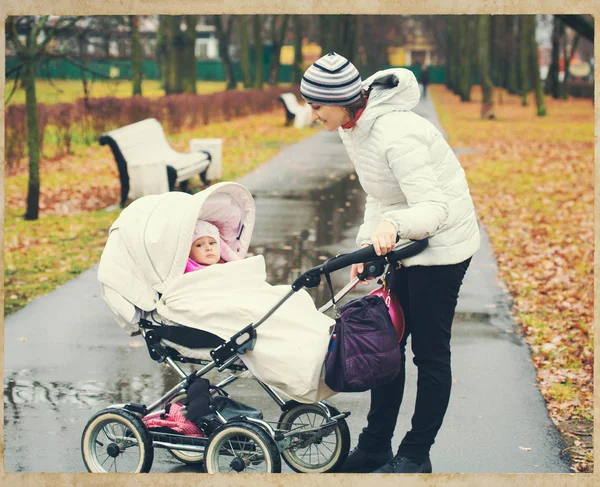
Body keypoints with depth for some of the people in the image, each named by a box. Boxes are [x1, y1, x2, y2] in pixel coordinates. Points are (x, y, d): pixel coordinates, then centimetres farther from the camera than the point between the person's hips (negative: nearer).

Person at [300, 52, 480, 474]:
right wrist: (367, 242, 2)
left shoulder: (395, 135, -29)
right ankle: (375, 448, 21)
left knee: (429, 352, 1)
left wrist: (393, 225, -51)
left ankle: (416, 456, 12)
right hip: (406, 241, 9)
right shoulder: (354, 128, 0)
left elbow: (433, 209, -33)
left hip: (441, 245, -9)